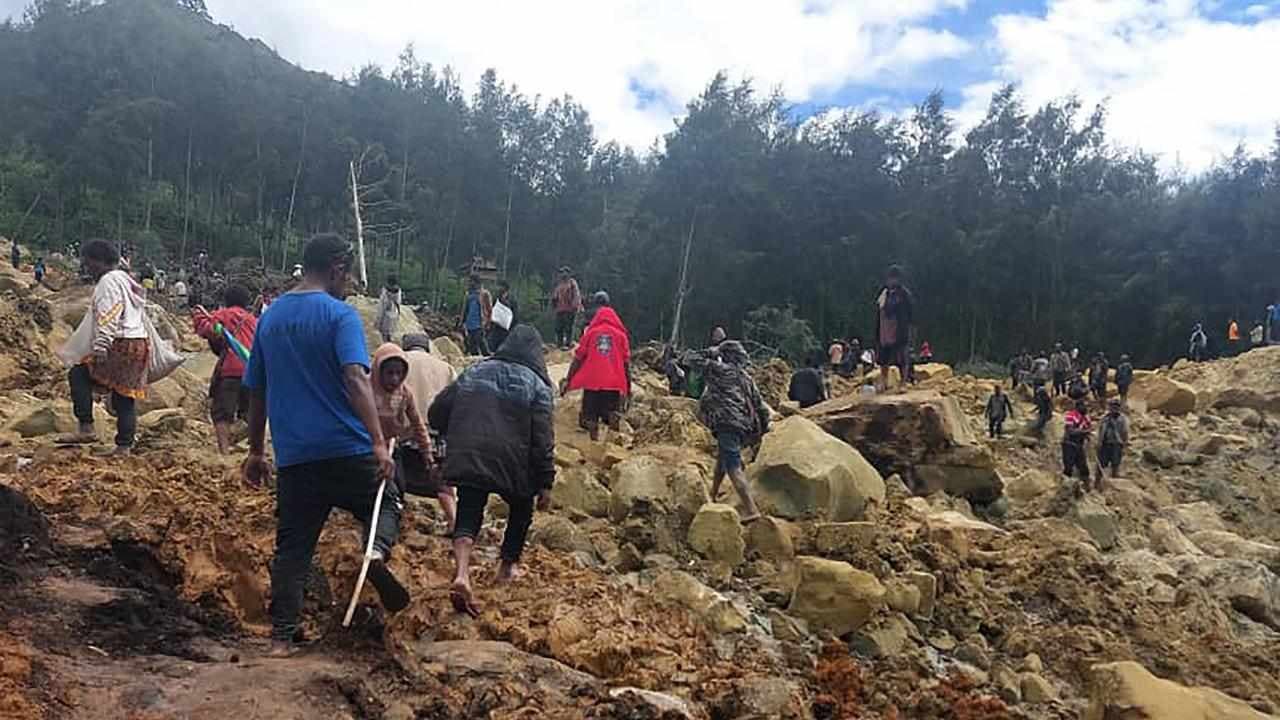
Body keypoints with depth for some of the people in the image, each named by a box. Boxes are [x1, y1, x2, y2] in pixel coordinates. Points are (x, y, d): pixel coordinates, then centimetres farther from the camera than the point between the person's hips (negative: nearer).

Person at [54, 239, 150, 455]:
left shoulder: (109, 281, -7)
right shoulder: (127, 280, 22)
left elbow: (108, 318, -19)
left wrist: (100, 347, -24)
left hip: (120, 346, -9)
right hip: (139, 344, 10)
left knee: (78, 375, -4)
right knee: (125, 395, 9)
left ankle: (85, 429, -7)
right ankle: (124, 445, 10)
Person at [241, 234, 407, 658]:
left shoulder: (270, 317, 13)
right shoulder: (340, 315, -7)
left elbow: (256, 391, 17)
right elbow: (355, 378, -21)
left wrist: (256, 452, 24)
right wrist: (378, 442, -25)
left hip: (293, 456, 5)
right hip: (346, 448, -5)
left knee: (292, 547, 10)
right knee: (387, 503, 17)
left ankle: (281, 637, 8)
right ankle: (378, 550, -13)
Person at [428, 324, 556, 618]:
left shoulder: (474, 372, 12)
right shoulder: (536, 385, 1)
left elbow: (436, 414, 11)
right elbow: (543, 440, -7)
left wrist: (457, 438, 28)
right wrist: (545, 484, -3)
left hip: (468, 461, 2)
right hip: (513, 465, -2)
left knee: (468, 516, 4)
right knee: (521, 509, 24)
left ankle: (462, 575, -20)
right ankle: (508, 566, 34)